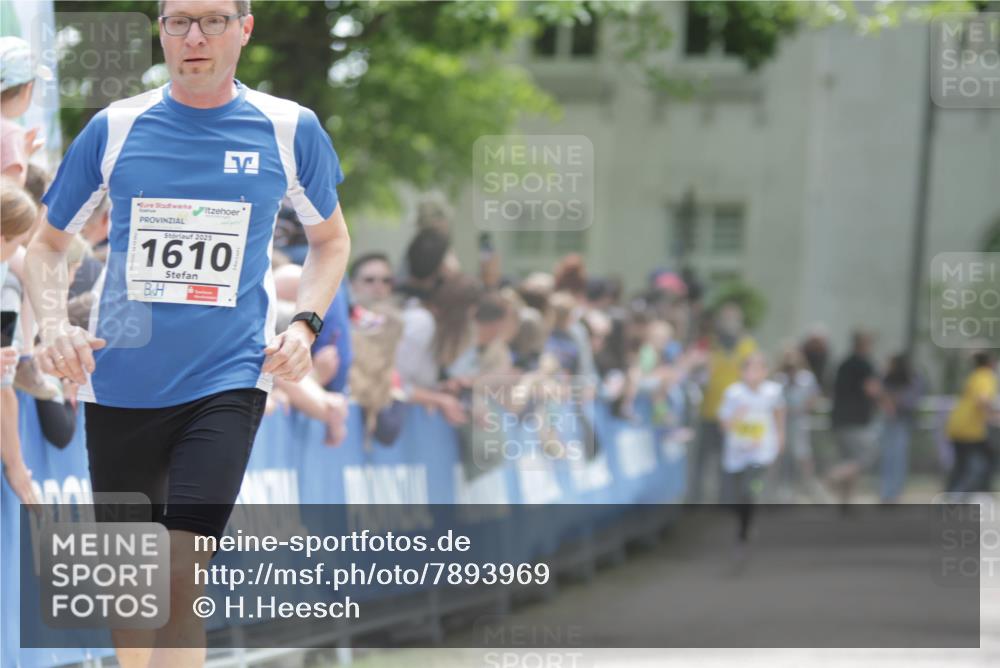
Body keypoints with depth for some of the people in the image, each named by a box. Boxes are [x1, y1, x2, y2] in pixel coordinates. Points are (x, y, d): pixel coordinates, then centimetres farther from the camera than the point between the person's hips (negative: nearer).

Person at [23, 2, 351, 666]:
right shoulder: (115, 128, 2)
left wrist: (304, 324, 0)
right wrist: (54, 325, -6)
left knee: (182, 576, -17)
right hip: (119, 382, 2)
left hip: (227, 381, -2)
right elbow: (48, 244, 12)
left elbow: (331, 239, 17)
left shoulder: (289, 129, 0)